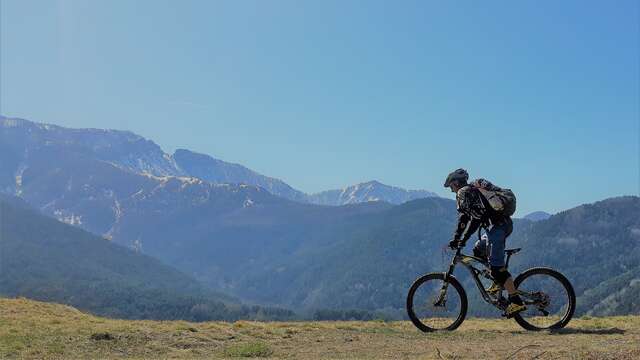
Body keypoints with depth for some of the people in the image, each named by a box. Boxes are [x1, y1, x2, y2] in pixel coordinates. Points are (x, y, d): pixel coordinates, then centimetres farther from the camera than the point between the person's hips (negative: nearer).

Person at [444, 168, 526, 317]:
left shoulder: (464, 193, -4)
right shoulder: (472, 190, 26)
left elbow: (476, 217, -13)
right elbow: (464, 217, 26)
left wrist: (462, 239, -9)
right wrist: (456, 238, 23)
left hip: (496, 226, -10)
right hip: (505, 224, 10)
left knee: (496, 267, -9)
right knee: (478, 251, 24)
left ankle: (516, 302, -11)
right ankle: (498, 283, 18)